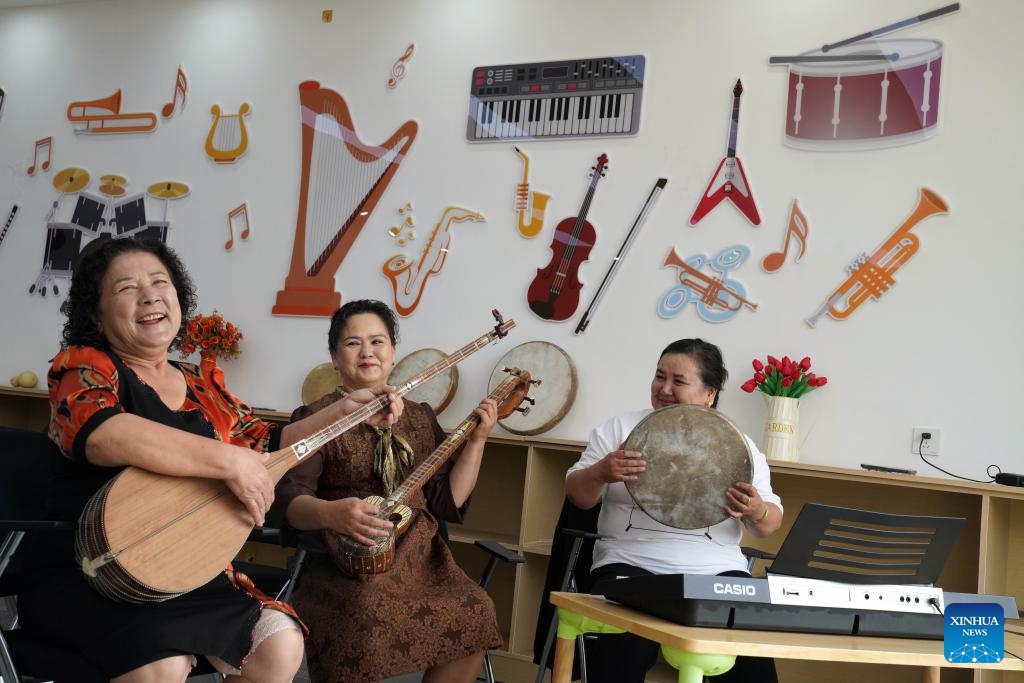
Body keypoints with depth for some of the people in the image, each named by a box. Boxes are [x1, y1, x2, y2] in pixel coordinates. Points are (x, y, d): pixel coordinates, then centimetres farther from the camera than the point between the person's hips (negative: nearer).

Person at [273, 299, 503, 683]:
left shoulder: (419, 418, 14)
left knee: (472, 614, -20)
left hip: (416, 556, 5)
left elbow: (447, 501, 10)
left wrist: (476, 439, 1)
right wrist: (330, 513, -32)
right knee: (368, 617, -35)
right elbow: (291, 499, -11)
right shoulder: (315, 418, 1)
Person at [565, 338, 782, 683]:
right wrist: (601, 473, -16)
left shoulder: (738, 445, 9)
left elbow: (770, 524, 8)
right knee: (623, 651, -29)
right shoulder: (620, 428, 8)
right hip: (631, 563, -1)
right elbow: (578, 496, 7)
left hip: (716, 570, 1)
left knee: (751, 654, -23)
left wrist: (757, 512, -16)